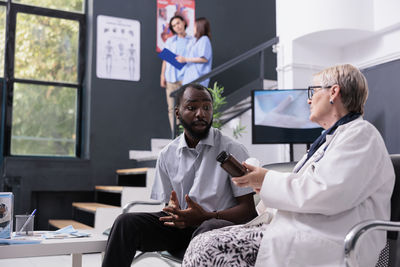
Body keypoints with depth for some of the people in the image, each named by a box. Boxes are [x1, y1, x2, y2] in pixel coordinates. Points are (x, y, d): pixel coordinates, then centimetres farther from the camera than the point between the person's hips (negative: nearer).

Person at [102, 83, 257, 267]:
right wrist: (173, 212, -11)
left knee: (210, 229, -39)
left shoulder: (232, 150, -2)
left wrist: (206, 216, -22)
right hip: (179, 226, 4)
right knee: (126, 222, -19)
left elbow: (248, 209, -6)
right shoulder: (167, 155, 11)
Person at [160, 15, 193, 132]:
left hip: (185, 77, -2)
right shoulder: (170, 41, 14)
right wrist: (162, 75, 5)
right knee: (172, 108, 1)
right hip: (171, 77, 3)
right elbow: (165, 59, 13)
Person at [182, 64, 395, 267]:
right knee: (203, 245, -9)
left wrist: (267, 180, -8)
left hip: (323, 246, -9)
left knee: (207, 250, -23)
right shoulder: (331, 137, 27)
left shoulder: (361, 134, -6)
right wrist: (263, 186, 8)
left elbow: (327, 195, -21)